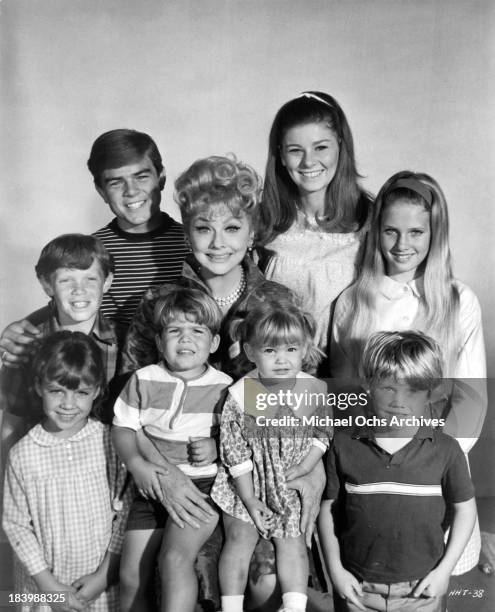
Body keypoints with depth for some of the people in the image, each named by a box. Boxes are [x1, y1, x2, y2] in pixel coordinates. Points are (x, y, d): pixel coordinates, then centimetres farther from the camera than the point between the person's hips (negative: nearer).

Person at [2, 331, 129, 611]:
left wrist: (105, 575, -8)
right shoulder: (23, 454, -9)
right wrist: (48, 584, -7)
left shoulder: (111, 442, -9)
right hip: (44, 588, 0)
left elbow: (123, 512, -5)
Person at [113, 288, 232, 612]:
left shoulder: (224, 387, -2)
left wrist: (217, 447, -13)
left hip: (201, 483, -2)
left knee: (176, 557, -24)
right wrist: (136, 464, -12)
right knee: (131, 576, 2)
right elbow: (123, 428, 4)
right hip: (153, 484, 3)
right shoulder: (144, 380, 1)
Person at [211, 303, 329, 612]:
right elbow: (235, 452, -10)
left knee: (291, 539, -7)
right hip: (247, 482, -1)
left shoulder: (316, 390, -8)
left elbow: (322, 435, 3)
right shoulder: (239, 395, -15)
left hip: (293, 481, 1)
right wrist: (250, 499, -10)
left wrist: (304, 467, -11)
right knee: (240, 535, -8)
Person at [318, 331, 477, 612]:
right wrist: (335, 569, -5)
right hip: (357, 588, 1)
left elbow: (465, 507, 1)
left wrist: (445, 570, -3)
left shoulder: (446, 450, -10)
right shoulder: (344, 445, -9)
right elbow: (328, 507, -1)